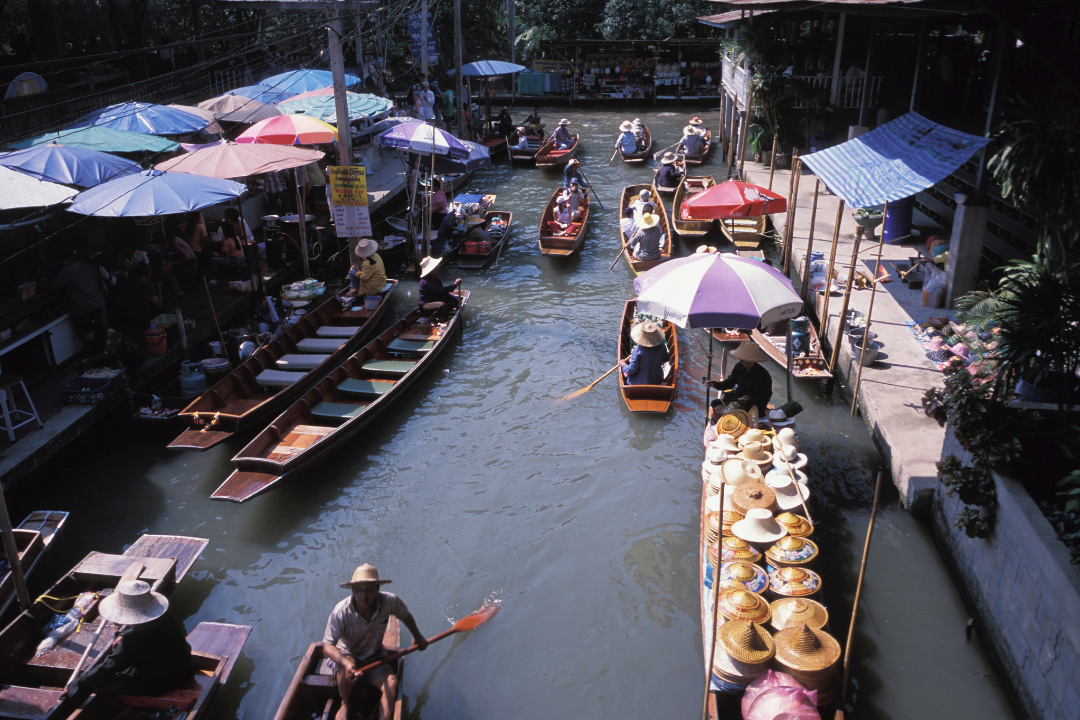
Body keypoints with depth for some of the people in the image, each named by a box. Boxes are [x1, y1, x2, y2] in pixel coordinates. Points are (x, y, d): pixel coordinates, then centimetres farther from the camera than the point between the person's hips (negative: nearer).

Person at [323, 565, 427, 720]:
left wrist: (418, 637, 19)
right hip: (345, 654, -2)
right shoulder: (340, 612, -27)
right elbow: (327, 646, -26)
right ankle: (346, 705, -6)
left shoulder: (390, 602, -20)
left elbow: (405, 616, 3)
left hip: (375, 659, 2)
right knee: (346, 668, -35)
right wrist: (345, 662, -45)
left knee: (391, 683, -25)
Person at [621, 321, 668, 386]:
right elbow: (665, 360, 5)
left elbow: (632, 369, -22)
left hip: (639, 382, -3)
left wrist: (623, 365, -3)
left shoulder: (638, 351, -28)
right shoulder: (661, 348, -16)